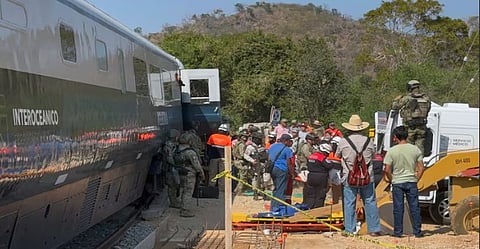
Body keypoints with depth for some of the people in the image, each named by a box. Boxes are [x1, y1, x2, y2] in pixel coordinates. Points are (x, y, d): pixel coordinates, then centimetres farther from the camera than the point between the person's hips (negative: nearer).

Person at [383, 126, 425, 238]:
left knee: (398, 208, 5)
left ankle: (398, 232, 10)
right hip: (411, 182, 2)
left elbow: (387, 170, -9)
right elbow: (421, 168, -1)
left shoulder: (391, 151, -8)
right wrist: (416, 180, 10)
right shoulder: (415, 149, 0)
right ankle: (417, 232, 13)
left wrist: (392, 180, 6)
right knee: (414, 207, 8)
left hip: (397, 183, -2)